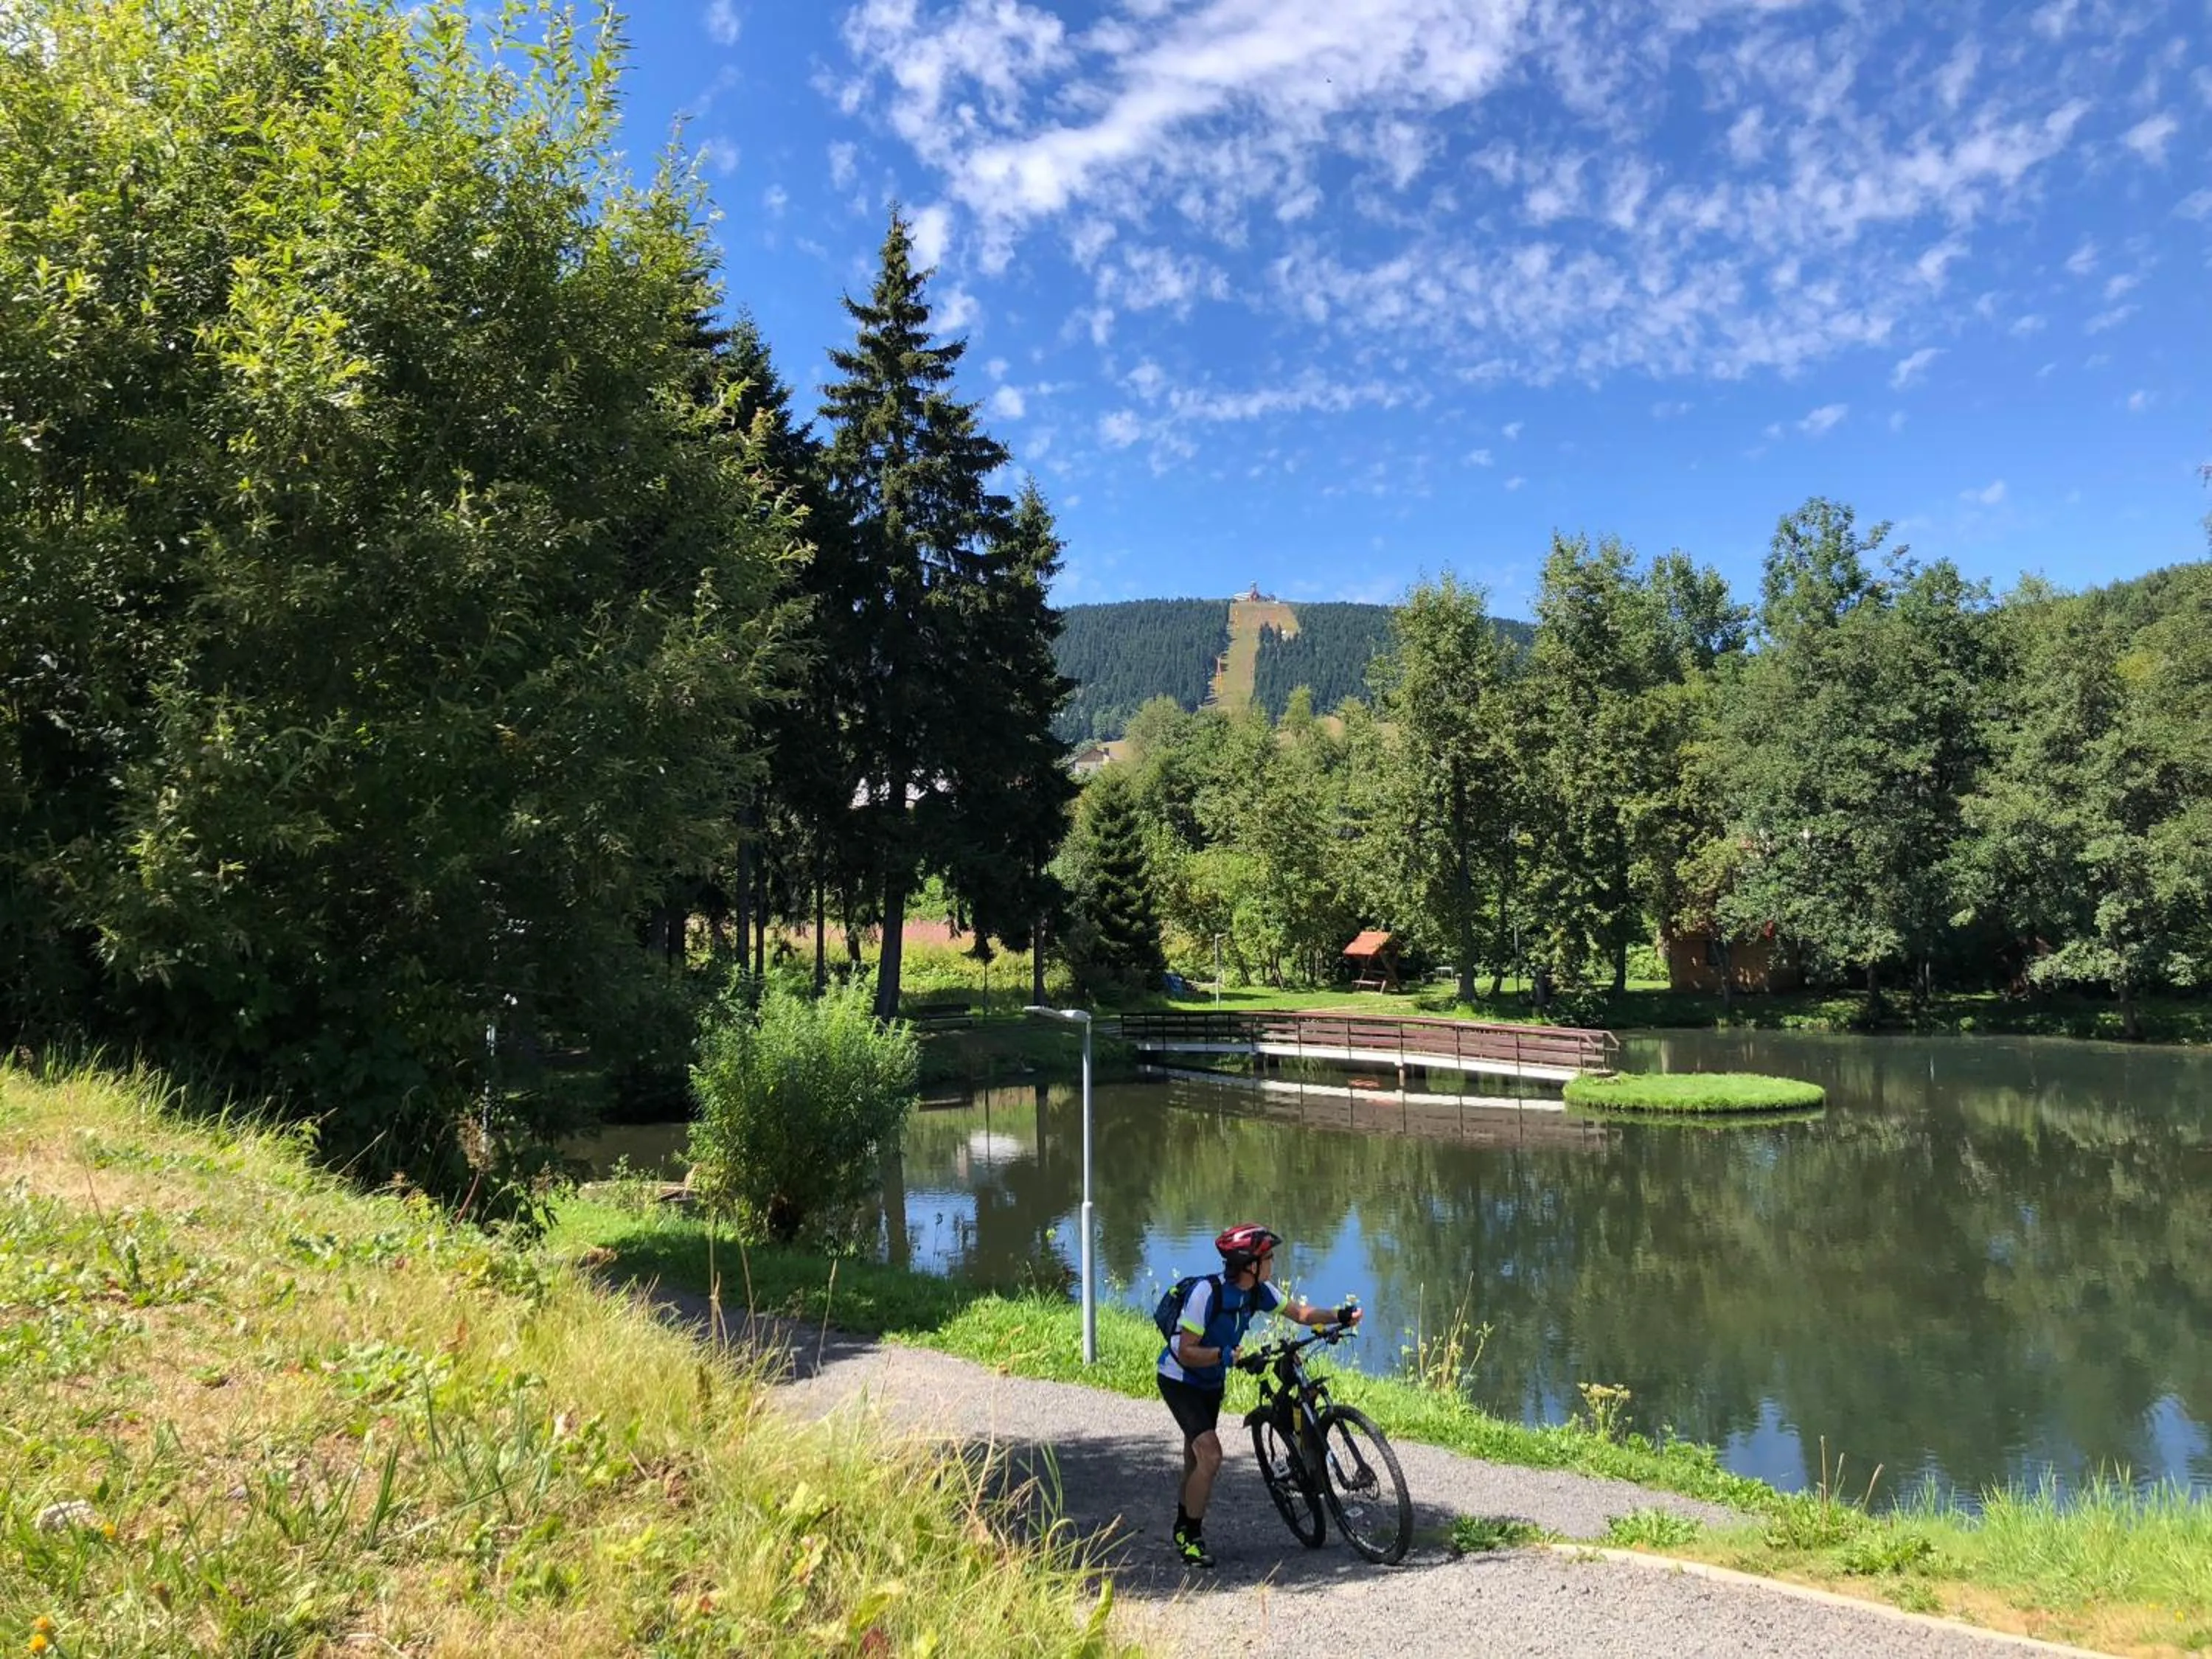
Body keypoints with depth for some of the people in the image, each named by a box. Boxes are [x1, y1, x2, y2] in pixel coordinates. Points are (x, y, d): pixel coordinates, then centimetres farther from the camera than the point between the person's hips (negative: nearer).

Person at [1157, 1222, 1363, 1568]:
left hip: (1212, 1381, 7)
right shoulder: (1207, 1293, -32)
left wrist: (1340, 1316, -21)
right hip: (1179, 1380, -7)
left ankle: (1183, 1529, 38)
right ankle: (1191, 1539, -3)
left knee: (1196, 1457, 18)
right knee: (1210, 1454, -19)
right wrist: (1222, 1354, -45)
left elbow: (1300, 1312, -5)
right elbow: (1187, 1353, -29)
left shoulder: (1259, 1290, -13)